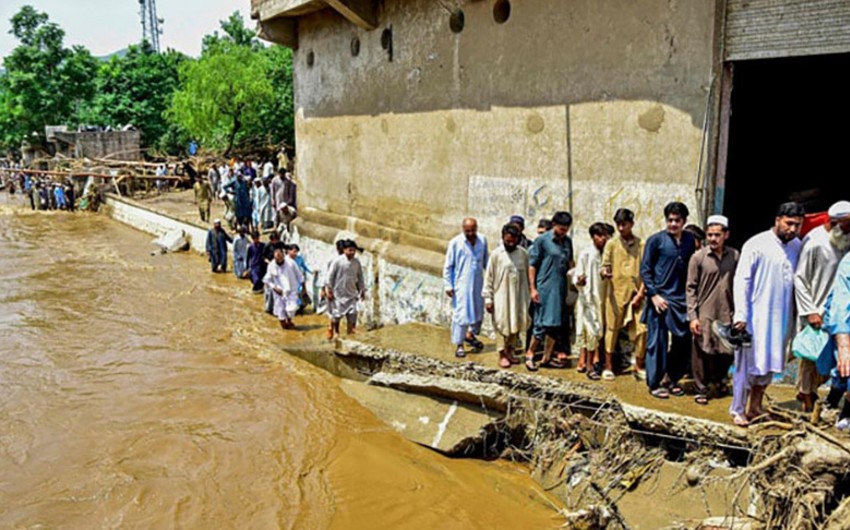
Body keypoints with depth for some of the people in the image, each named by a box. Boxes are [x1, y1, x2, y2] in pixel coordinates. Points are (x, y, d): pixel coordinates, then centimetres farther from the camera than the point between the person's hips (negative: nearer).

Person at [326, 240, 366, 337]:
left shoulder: (357, 262, 2)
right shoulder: (338, 261, -11)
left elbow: (360, 277, 12)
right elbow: (330, 276, -7)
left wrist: (362, 291, 13)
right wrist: (328, 290, -8)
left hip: (351, 292, 3)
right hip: (338, 293, -3)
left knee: (352, 312, -5)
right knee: (337, 314, 4)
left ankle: (351, 328, 8)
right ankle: (336, 332, 22)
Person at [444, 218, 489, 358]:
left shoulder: (482, 240, 2)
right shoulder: (455, 242, -10)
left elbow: (486, 261, 13)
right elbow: (448, 266, -5)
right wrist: (448, 285, -8)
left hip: (478, 283, 5)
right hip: (461, 284, -5)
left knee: (478, 312, 16)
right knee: (460, 314, -3)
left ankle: (470, 335, 39)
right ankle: (459, 345, 8)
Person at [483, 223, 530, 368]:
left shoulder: (523, 253, -1)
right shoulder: (496, 254, -8)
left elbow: (528, 275, 7)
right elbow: (489, 277, -5)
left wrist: (528, 296, 9)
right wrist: (488, 298, -7)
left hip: (518, 297, 3)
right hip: (501, 296, -3)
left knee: (516, 325, 10)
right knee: (502, 325, 2)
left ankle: (510, 351, 25)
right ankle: (502, 355, 12)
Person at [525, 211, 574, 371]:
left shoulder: (568, 241, 11)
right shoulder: (542, 240, -6)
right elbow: (532, 265, -6)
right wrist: (533, 288, -10)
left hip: (561, 289, 6)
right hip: (545, 288, -6)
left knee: (556, 325, 8)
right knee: (543, 323, -7)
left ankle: (547, 358, 17)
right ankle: (530, 354, 9)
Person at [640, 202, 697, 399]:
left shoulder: (690, 240, 9)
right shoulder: (656, 240, -3)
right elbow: (645, 270, -4)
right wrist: (653, 294, -11)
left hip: (682, 300, 4)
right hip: (661, 299, -4)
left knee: (683, 342, 8)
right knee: (657, 342, 0)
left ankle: (671, 378, 24)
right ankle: (655, 383, 11)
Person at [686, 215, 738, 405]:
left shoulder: (734, 256, 3)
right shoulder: (698, 257, -4)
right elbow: (690, 288, -4)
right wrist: (692, 316, -9)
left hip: (726, 313, 3)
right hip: (704, 313, -3)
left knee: (727, 352, 11)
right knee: (701, 353, 4)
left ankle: (718, 379, 37)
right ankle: (701, 389, 18)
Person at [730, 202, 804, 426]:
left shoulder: (798, 246, 4)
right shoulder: (756, 244, -10)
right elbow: (741, 280, -10)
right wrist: (741, 315, -15)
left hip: (781, 317, 5)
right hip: (755, 316, -5)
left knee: (769, 364, 13)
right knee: (747, 364, 3)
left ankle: (755, 407, 26)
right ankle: (738, 410, 15)